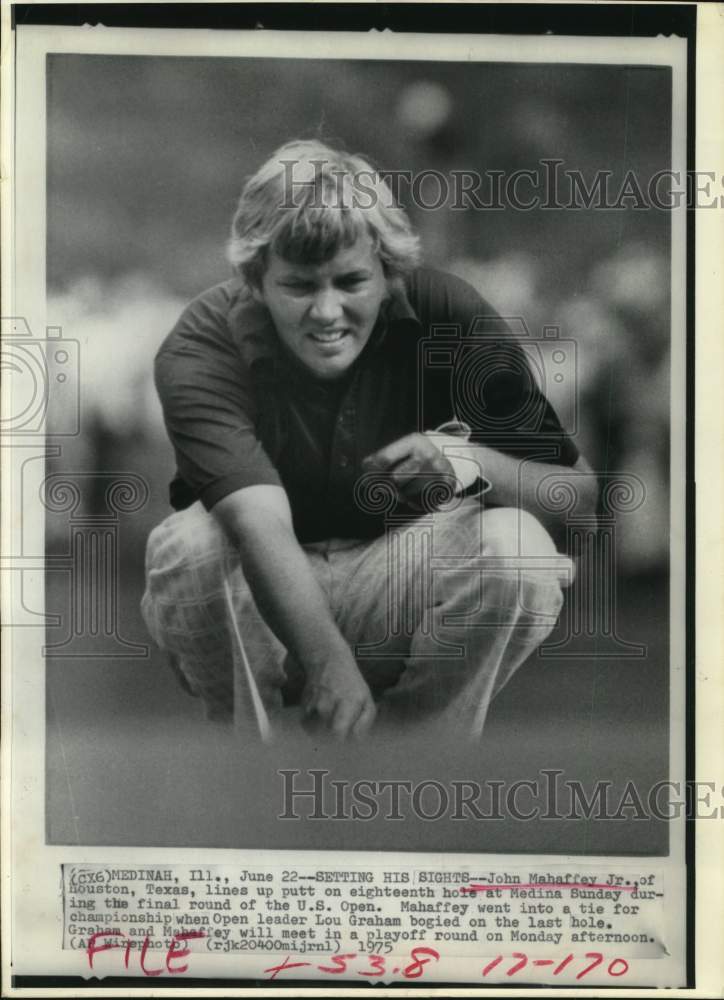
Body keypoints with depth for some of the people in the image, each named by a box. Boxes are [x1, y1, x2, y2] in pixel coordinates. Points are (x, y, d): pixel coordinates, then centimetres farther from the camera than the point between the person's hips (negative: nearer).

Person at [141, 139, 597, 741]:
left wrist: (477, 463, -34)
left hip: (389, 606, 1)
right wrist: (330, 663, -51)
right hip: (261, 611, -1)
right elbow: (260, 524, -36)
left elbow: (582, 495, -13)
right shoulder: (203, 347, -19)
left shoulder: (447, 317, -13)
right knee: (187, 544, -33)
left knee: (518, 547, -27)